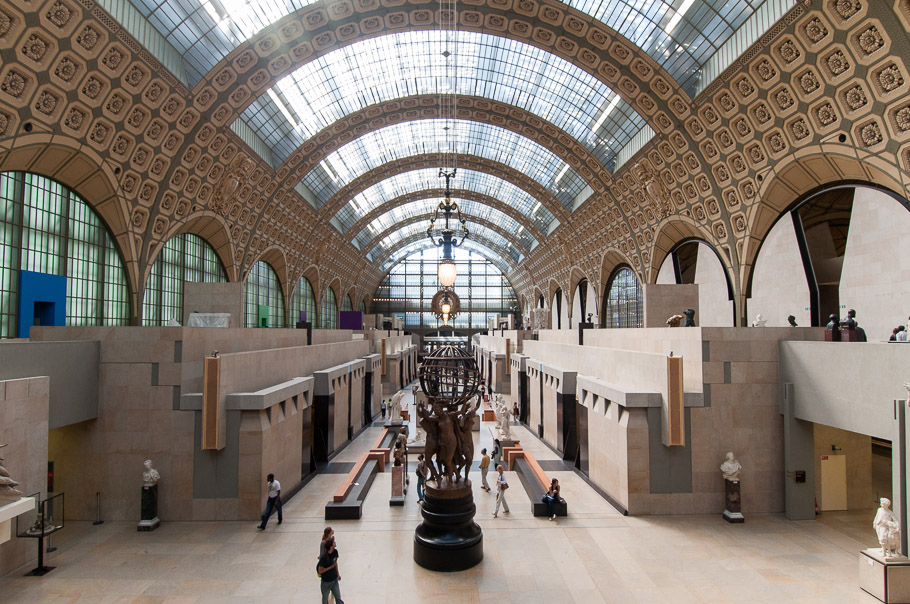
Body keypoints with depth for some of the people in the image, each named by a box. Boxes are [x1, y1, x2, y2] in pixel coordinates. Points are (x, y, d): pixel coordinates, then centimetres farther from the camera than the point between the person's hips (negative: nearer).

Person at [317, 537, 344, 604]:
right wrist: (331, 566, -25)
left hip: (335, 580, 5)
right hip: (326, 582, -5)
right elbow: (320, 571, -23)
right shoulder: (324, 557, -29)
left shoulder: (335, 551, -11)